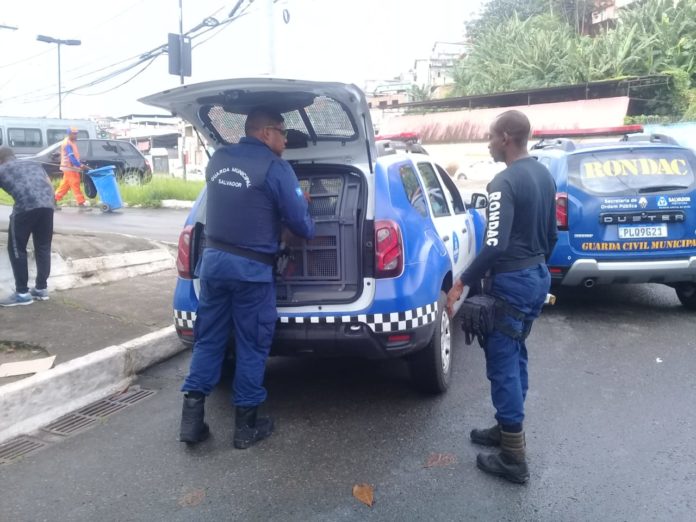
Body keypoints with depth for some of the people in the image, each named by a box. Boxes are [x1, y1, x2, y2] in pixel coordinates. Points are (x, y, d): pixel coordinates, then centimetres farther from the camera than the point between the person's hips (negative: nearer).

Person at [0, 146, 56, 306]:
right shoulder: (34, 164, 32)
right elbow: (51, 188, 23)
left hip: (25, 206, -4)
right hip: (47, 204, 5)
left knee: (16, 249, 9)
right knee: (43, 247, 17)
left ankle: (22, 293, 12)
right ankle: (41, 288, 26)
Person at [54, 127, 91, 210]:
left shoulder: (72, 142, 15)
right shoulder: (67, 143, -15)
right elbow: (71, 157, -23)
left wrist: (81, 164, 13)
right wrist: (81, 166, -25)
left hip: (72, 167, 9)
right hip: (69, 167, -9)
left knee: (65, 185, 13)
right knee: (75, 185, -9)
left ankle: (54, 200, 19)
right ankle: (81, 203, -9)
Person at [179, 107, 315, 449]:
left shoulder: (217, 160, 11)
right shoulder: (275, 167, -9)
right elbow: (298, 221, -8)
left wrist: (294, 198, 27)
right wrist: (311, 232, 17)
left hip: (213, 260, 6)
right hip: (251, 268, -6)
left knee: (208, 339, 13)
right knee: (252, 345, 6)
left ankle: (192, 419, 13)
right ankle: (246, 425, 16)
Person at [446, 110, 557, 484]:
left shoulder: (505, 182, -20)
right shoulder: (544, 176, 9)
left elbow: (495, 246, -28)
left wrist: (462, 283, -20)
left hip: (512, 282, -10)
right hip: (538, 277, 10)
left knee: (502, 365, -1)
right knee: (515, 357, 20)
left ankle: (513, 459, 7)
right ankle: (506, 428, 33)